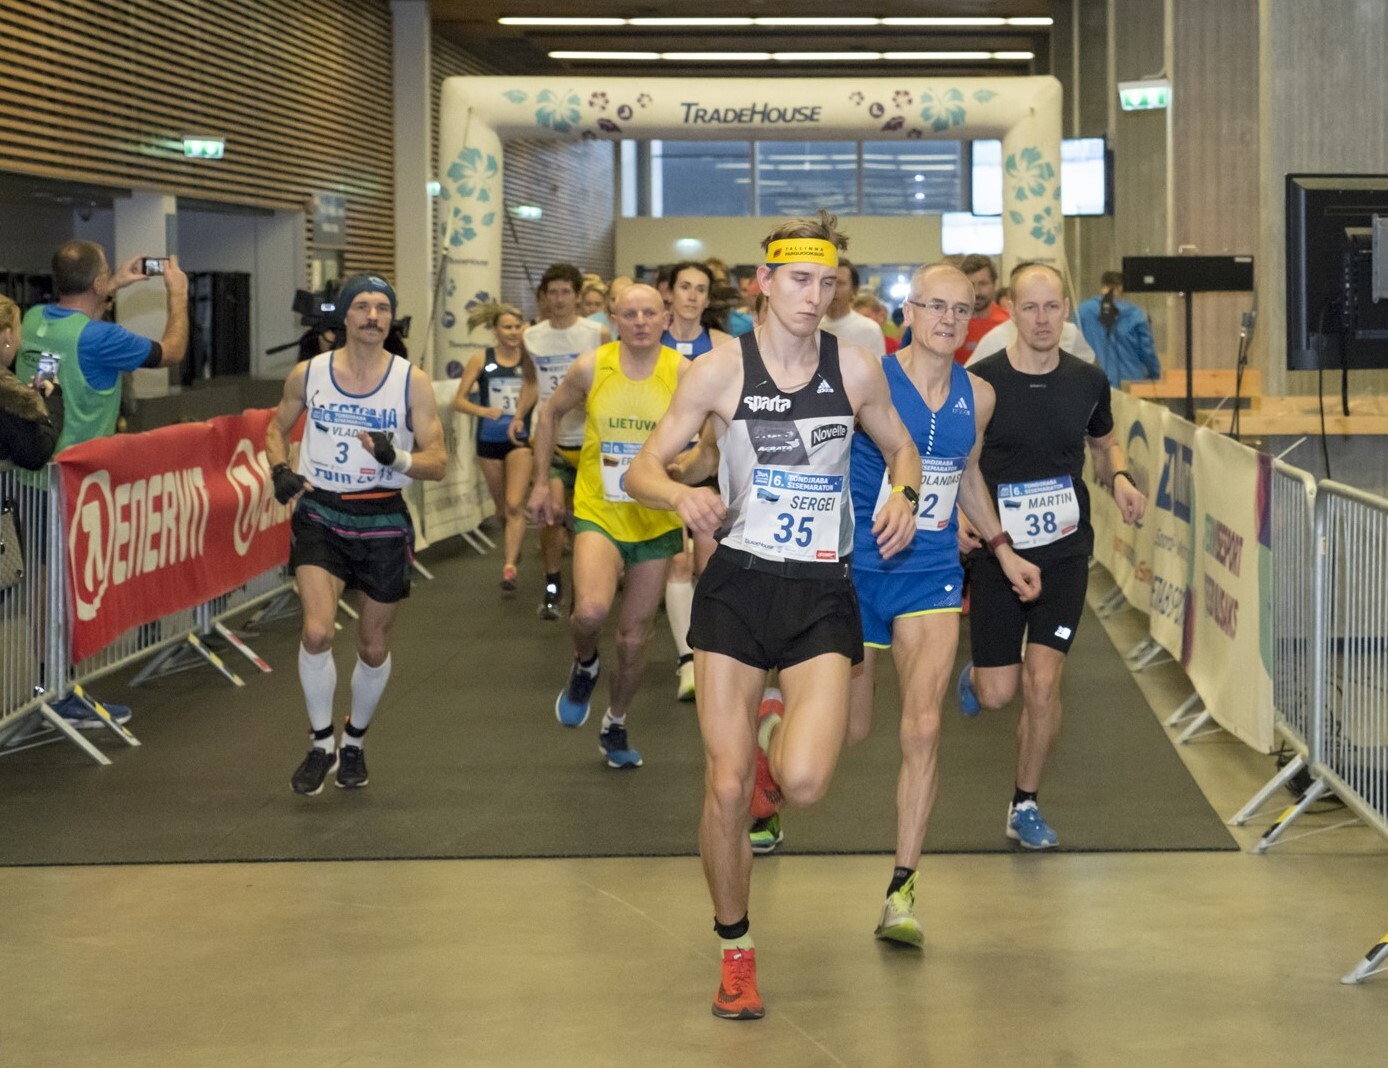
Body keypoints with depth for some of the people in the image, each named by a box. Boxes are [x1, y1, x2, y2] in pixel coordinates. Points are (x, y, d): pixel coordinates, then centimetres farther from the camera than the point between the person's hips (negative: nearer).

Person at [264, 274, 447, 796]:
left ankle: (354, 742, 36)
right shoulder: (308, 374, -2)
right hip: (320, 515, 0)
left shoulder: (412, 381, -5)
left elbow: (437, 463, -5)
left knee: (374, 647, 11)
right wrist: (280, 470, -4)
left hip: (382, 522, 0)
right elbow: (277, 428, 16)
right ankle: (322, 744, 2)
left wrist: (396, 458, -25)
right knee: (316, 632, -18)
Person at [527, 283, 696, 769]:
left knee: (635, 637, 10)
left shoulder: (683, 373, -9)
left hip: (657, 520, 1)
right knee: (590, 610, -27)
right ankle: (584, 667, 9)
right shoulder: (591, 367, -7)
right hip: (598, 512, -1)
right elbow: (551, 414, 10)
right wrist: (541, 482, 9)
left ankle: (615, 727, 34)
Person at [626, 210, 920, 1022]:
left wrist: (903, 498, -5)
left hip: (822, 594, 1)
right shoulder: (721, 368, -4)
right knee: (726, 788, -3)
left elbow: (901, 447, 17)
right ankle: (736, 949, 19)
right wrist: (682, 494, -24)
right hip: (737, 586, 0)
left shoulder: (855, 366, 1)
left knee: (805, 784, -18)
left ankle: (777, 729, 21)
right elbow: (643, 470, -2)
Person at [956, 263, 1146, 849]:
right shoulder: (980, 381, -10)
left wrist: (1119, 478, -2)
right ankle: (975, 672, 41)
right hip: (997, 551, -1)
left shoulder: (1087, 381, 0)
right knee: (997, 692, 1)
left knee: (1043, 683, -8)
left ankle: (1025, 805, 11)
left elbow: (1105, 441, 19)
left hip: (1064, 549, 1)